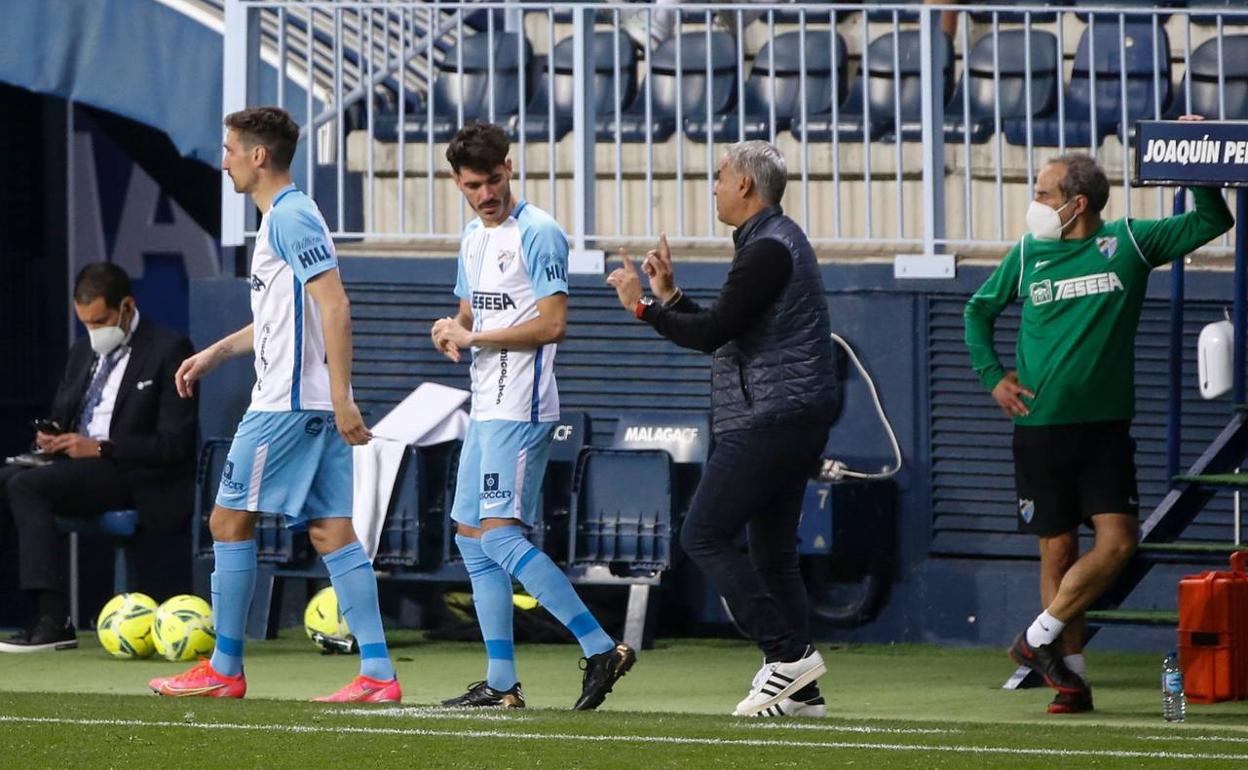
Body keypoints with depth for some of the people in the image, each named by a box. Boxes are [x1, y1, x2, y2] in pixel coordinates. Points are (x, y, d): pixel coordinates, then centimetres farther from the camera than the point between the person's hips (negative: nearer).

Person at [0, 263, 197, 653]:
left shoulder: (168, 350, -6)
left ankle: (52, 621, -31)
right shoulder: (83, 353, 18)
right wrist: (50, 436, 1)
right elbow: (60, 416, 27)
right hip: (78, 466, 8)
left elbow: (174, 444, -12)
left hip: (139, 481, -8)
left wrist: (100, 448, -18)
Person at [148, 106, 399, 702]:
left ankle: (224, 670, 5)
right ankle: (377, 674, -3)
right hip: (316, 405, 10)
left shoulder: (290, 217, -13)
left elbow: (335, 306, -20)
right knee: (331, 531, 4)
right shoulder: (283, 217, 18)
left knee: (230, 520, 0)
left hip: (285, 405, -10)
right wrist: (216, 353, 32)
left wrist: (341, 396, -25)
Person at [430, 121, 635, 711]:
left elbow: (552, 324, -17)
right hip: (486, 407, 10)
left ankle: (601, 650, -17)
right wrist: (450, 329, 4)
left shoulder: (537, 233, -11)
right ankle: (501, 683, 12)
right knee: (471, 536, 9)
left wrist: (473, 336, -13)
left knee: (500, 534, -17)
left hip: (520, 410, -10)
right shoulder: (474, 237, 17)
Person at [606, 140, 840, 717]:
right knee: (773, 551, 10)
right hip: (796, 419, 11)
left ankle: (786, 652, -14)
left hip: (768, 420, -11)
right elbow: (725, 332, 23)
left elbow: (712, 332, -18)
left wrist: (643, 306, -9)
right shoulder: (779, 240, 20)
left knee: (704, 535, -9)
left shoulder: (767, 249, -13)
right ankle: (800, 689, 7)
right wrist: (670, 296, 24)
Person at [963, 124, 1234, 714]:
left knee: (1117, 539, -14)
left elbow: (1212, 222, 3)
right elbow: (978, 310, 22)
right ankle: (1071, 678, 5)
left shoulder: (1129, 243, 3)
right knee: (1058, 548, 1)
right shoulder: (1028, 254, 7)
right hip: (1040, 424, 1)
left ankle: (1040, 639, 0)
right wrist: (991, 376, 10)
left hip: (1106, 425, -1)